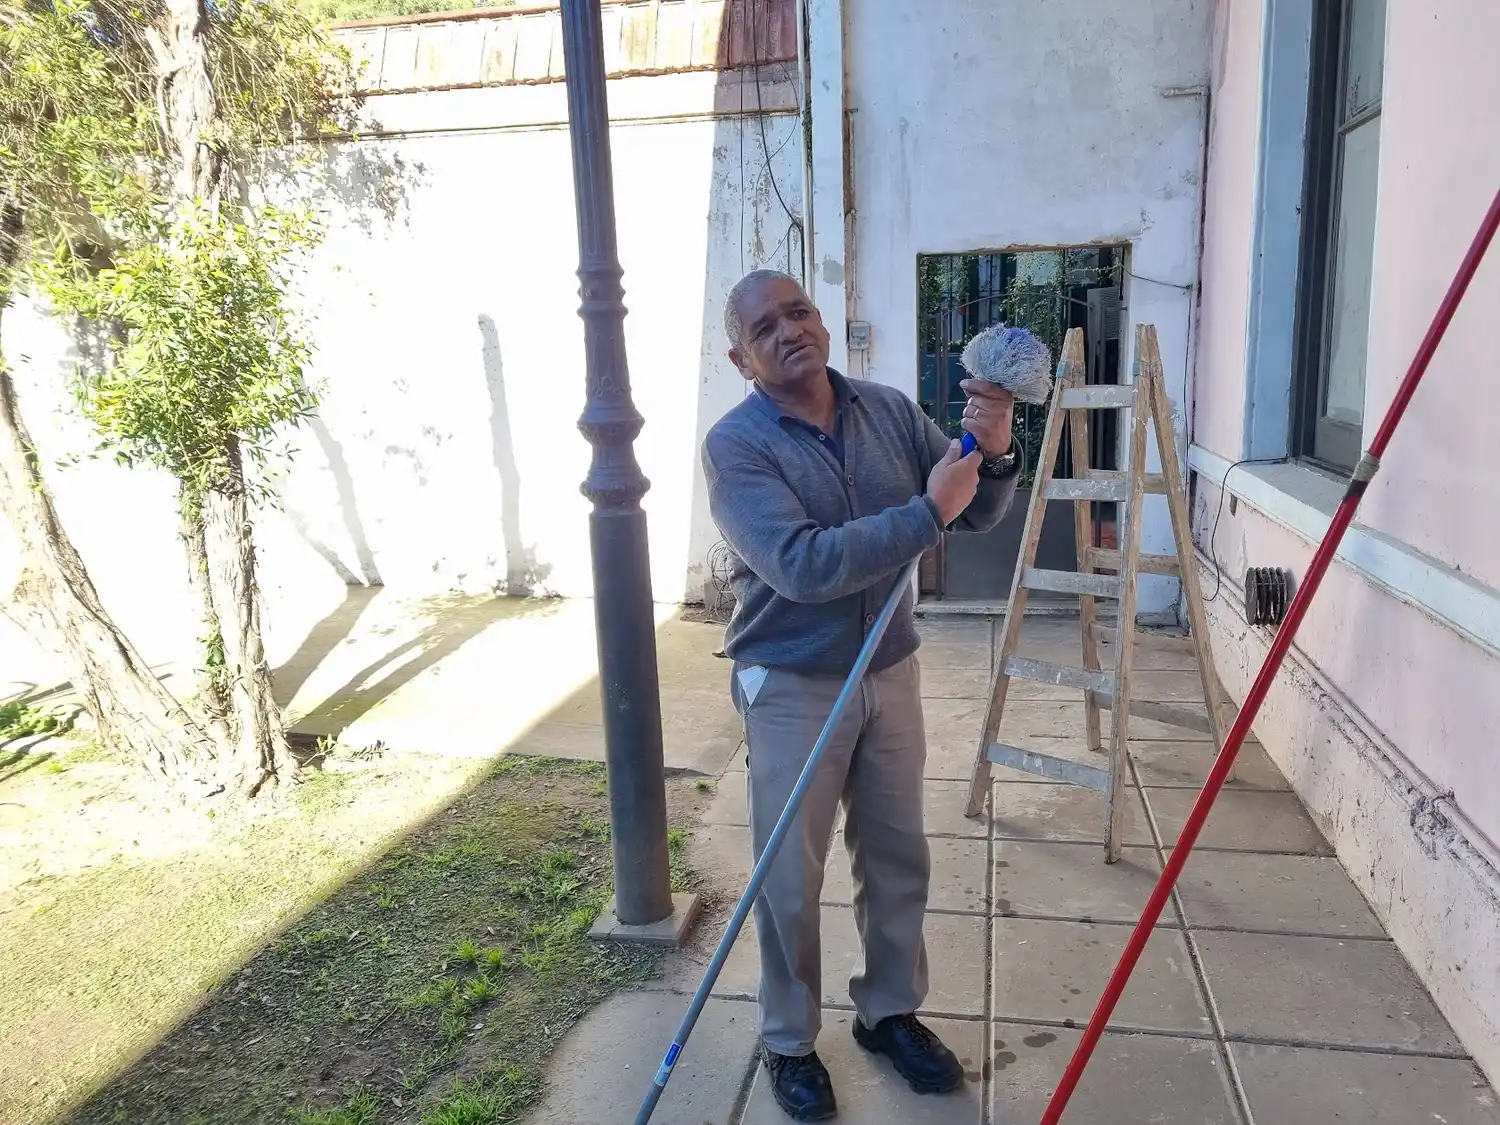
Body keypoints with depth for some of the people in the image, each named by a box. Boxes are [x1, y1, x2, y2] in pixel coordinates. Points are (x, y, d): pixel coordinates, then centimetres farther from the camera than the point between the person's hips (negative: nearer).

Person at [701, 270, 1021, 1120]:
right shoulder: (736, 445, -16)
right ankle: (790, 1042, 31)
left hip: (891, 672, 5)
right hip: (792, 688, -4)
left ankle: (890, 1012, 39)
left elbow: (977, 513, 0)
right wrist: (925, 513, -27)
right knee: (791, 878, 8)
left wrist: (996, 452, -21)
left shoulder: (891, 411, 0)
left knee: (898, 857, 17)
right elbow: (801, 565, -28)